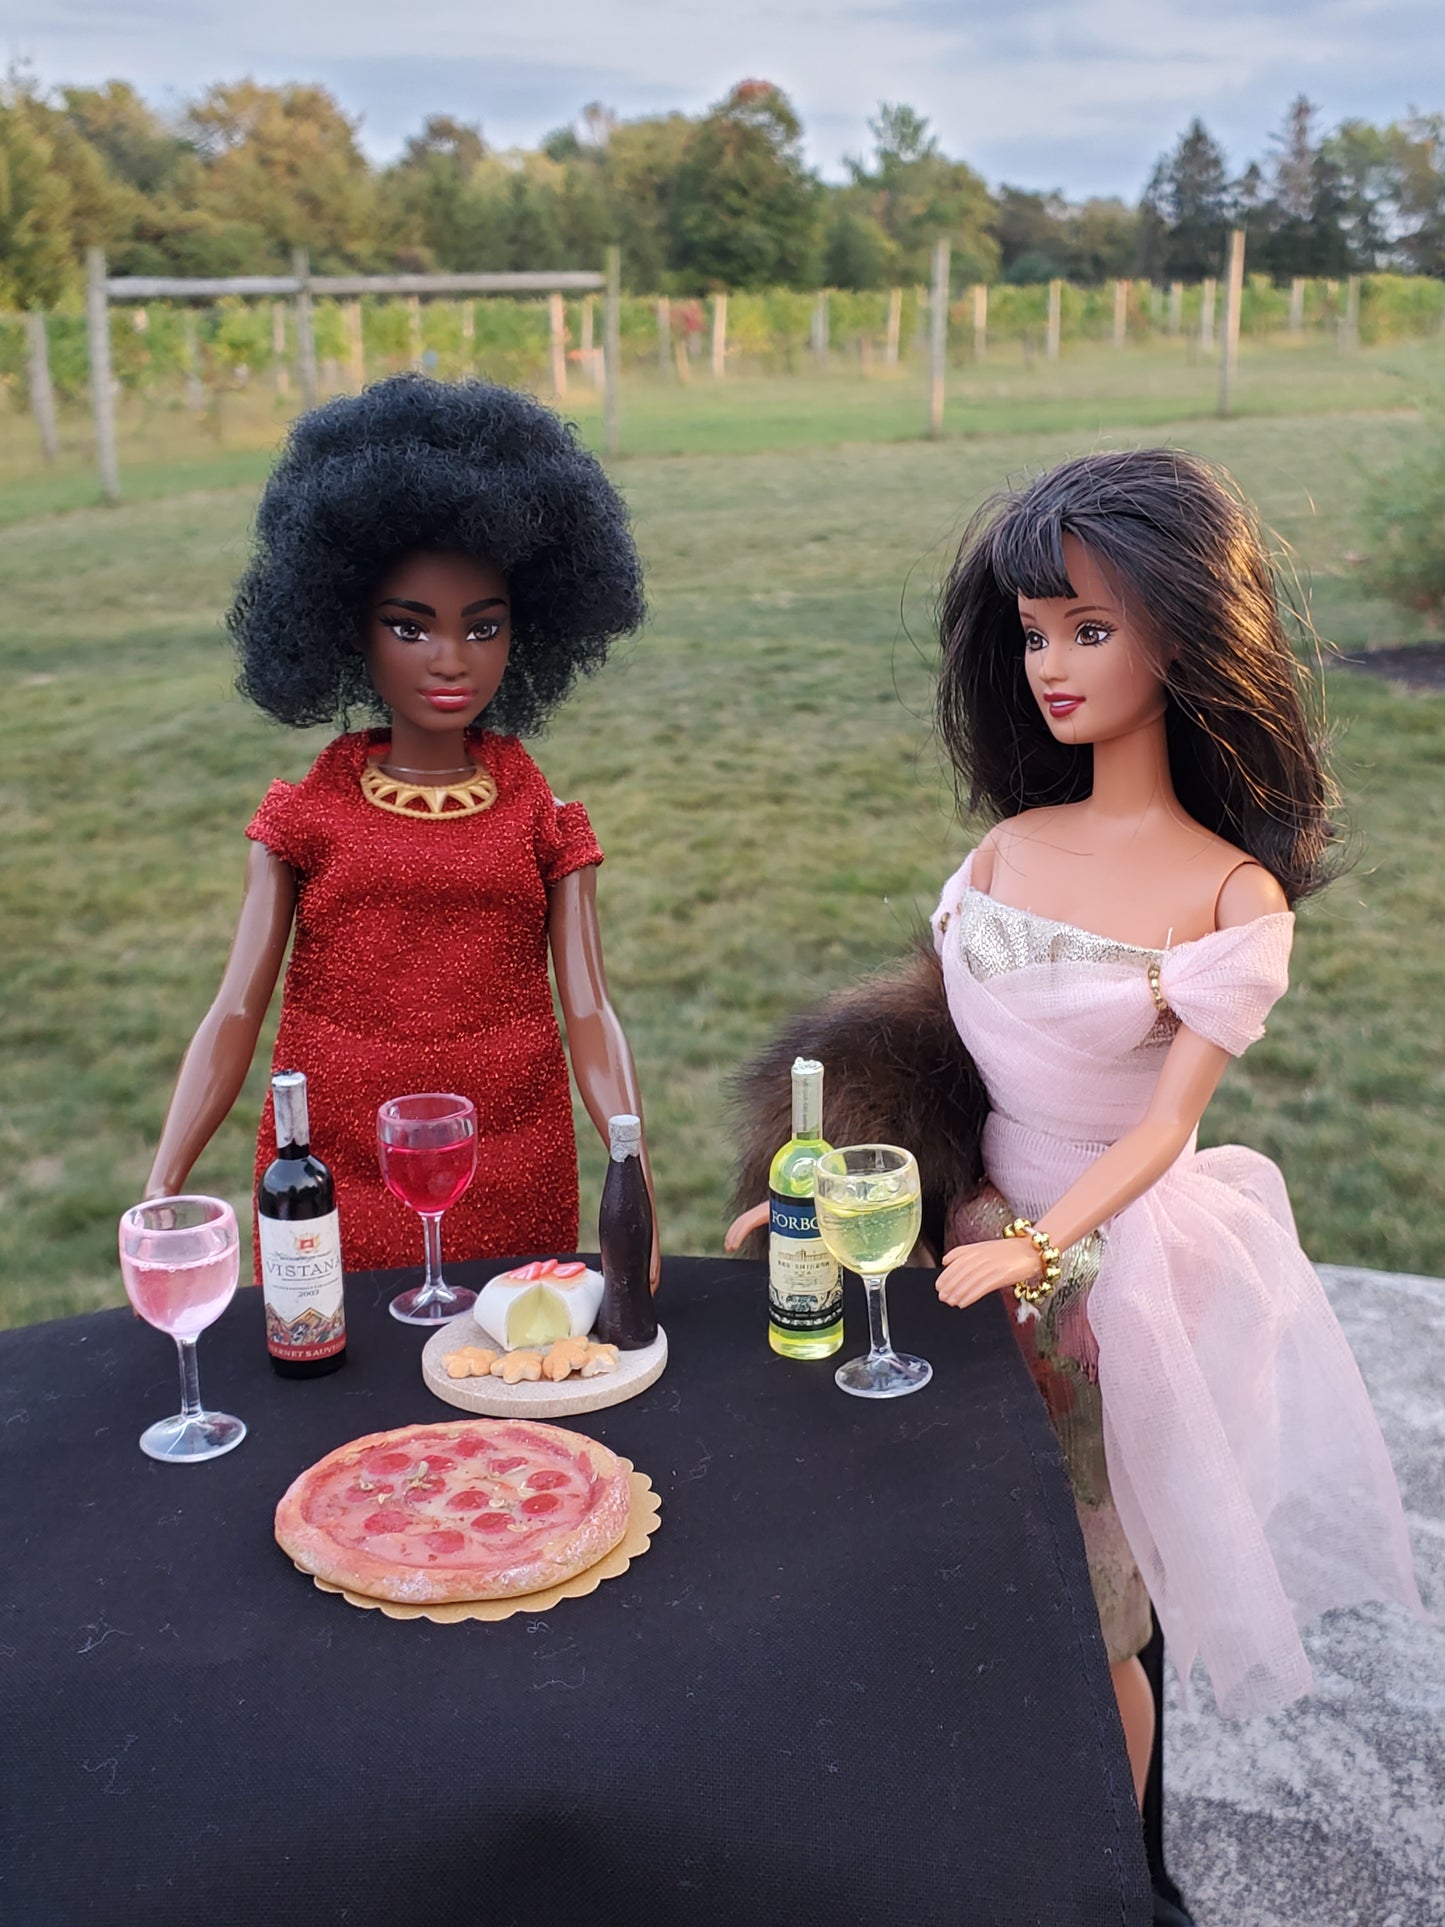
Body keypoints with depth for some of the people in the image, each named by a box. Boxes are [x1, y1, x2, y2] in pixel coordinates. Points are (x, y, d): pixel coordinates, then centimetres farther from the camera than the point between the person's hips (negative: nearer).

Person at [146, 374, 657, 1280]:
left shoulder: (544, 821, 1)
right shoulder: (305, 814, 0)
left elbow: (590, 1014, -6)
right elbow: (235, 1014, -4)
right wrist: (160, 1192, -14)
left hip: (512, 1191, 0)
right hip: (333, 1185, 0)